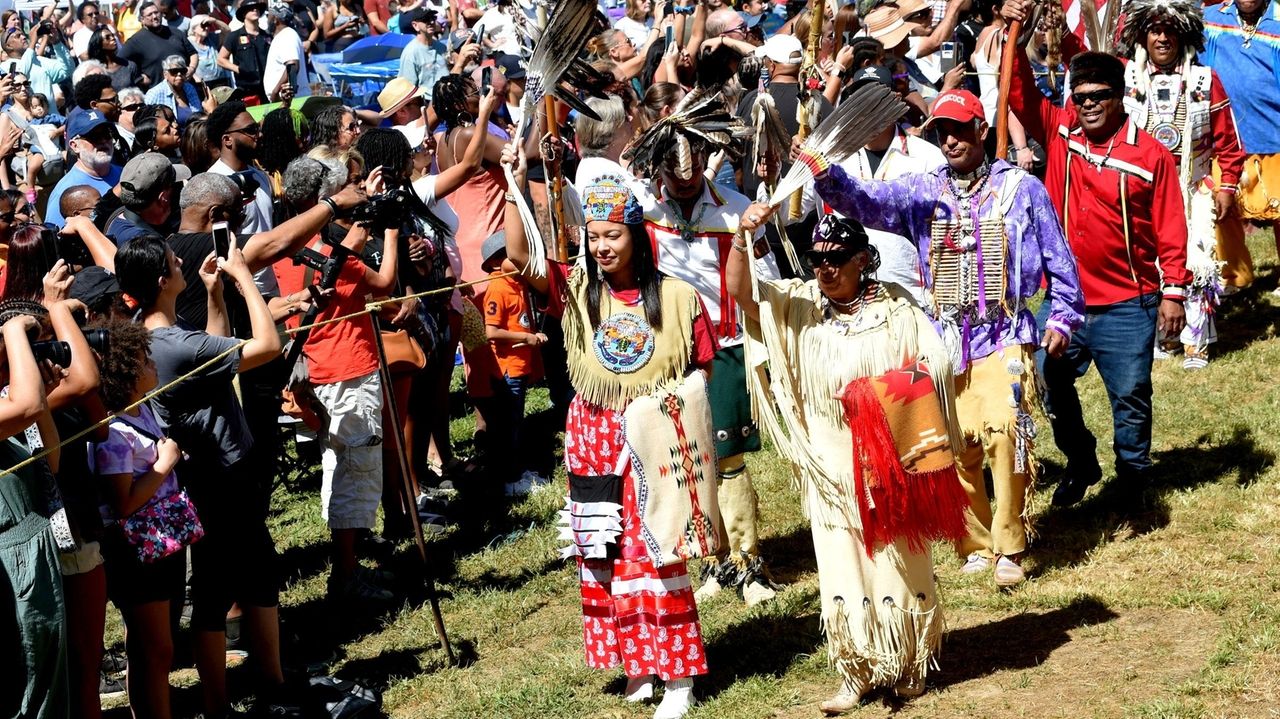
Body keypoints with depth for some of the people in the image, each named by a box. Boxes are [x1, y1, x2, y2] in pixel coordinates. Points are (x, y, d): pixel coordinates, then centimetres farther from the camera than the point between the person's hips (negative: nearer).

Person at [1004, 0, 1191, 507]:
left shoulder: (1151, 156, -9)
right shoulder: (1059, 132, 1)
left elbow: (1170, 230, -6)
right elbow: (1021, 92, -2)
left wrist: (1173, 292, -9)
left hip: (1127, 307, -4)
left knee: (1130, 398, 5)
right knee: (1051, 387, 14)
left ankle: (1133, 481, 24)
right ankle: (1081, 465, 35)